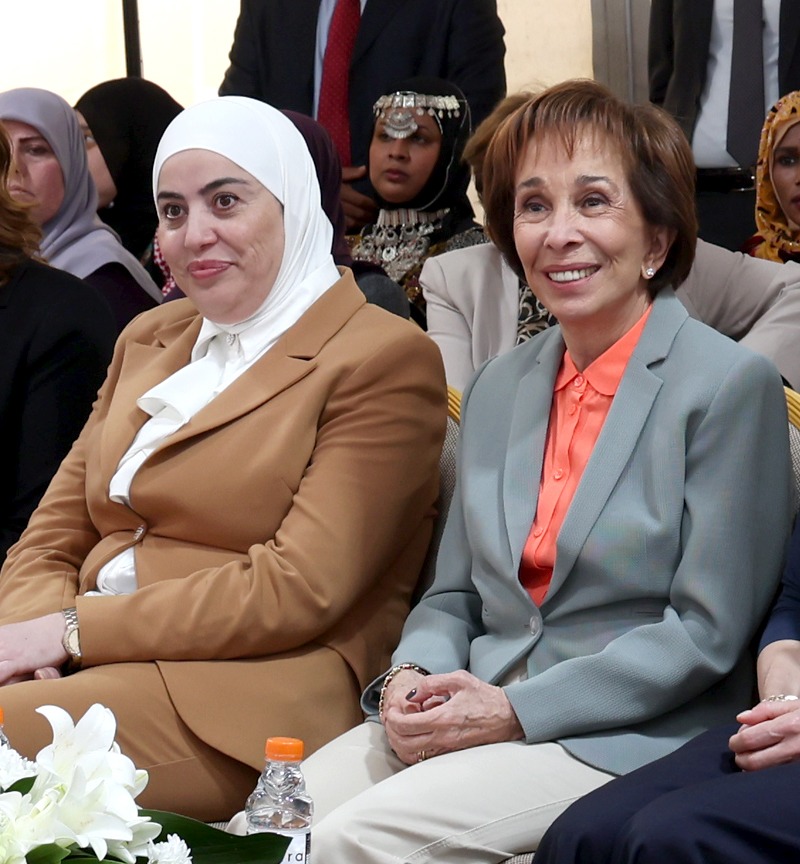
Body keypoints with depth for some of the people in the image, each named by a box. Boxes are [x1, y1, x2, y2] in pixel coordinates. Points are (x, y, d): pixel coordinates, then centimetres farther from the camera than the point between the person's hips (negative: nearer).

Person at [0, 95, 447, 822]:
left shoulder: (384, 359, -1)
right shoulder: (148, 339, 21)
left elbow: (299, 590, -11)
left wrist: (77, 629, -13)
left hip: (258, 695, -6)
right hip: (98, 671, 7)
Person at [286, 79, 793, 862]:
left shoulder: (731, 385, -6)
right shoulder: (495, 390, 14)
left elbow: (707, 632, -10)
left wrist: (516, 712, -16)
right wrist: (410, 676, -6)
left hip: (625, 739, -5)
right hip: (473, 711, 6)